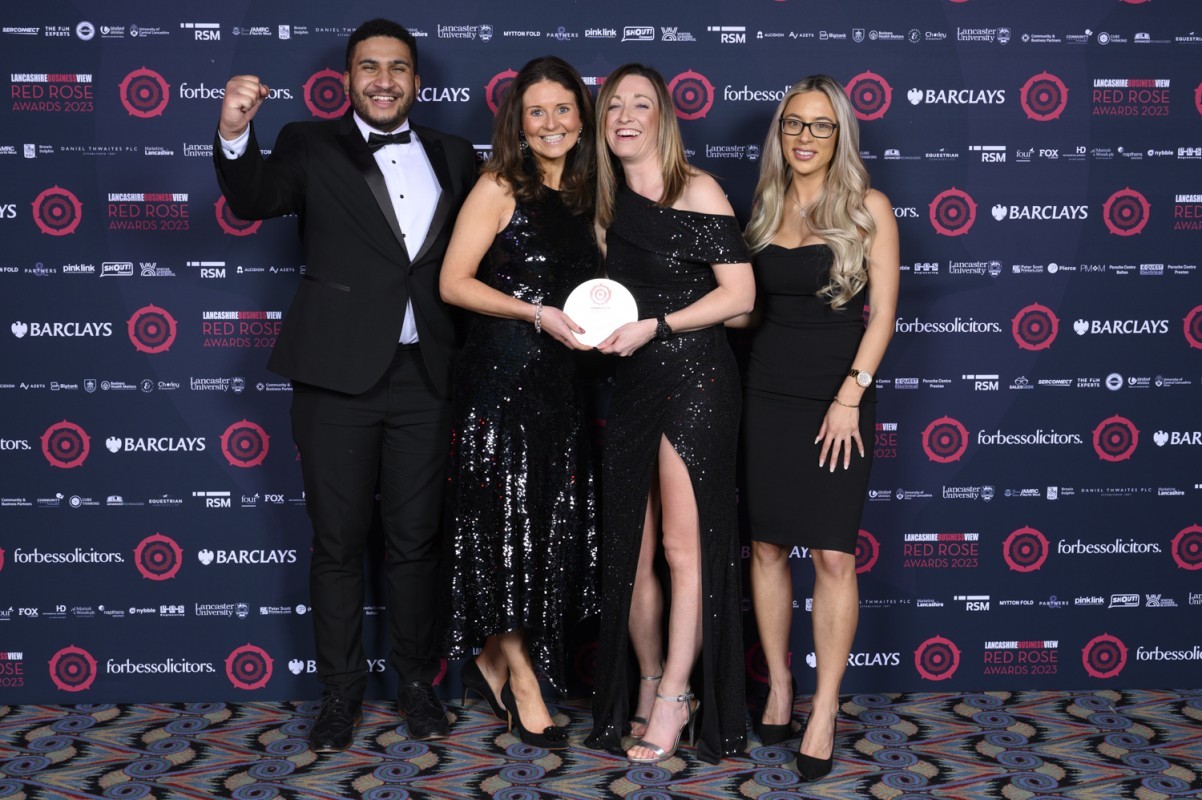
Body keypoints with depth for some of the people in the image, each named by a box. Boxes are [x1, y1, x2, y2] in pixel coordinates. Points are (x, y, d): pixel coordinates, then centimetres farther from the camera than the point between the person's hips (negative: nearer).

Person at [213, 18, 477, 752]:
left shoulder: (454, 157, 11)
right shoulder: (311, 146, 3)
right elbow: (254, 200, -14)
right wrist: (234, 134, -32)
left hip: (425, 377, 2)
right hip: (338, 375, -2)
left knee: (416, 539, 10)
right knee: (339, 540, 7)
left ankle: (416, 678, 25)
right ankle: (342, 689, 21)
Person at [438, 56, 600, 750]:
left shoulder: (585, 195, 13)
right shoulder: (501, 188, -4)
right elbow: (454, 283, -9)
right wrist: (538, 314, -17)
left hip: (562, 380, 6)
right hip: (503, 374, -6)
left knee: (557, 527, 8)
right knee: (506, 523, 0)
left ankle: (492, 661, 26)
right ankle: (523, 679, 14)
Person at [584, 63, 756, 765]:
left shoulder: (696, 190, -5)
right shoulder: (609, 201, 13)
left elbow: (739, 292, -11)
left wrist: (653, 327, -15)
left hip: (695, 378, -6)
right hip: (630, 385, 6)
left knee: (684, 548, -1)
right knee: (629, 549, 7)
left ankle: (674, 698, 11)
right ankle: (650, 683, 24)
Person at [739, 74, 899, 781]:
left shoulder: (868, 207, -1)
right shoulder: (765, 208, 10)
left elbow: (883, 310, -6)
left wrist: (850, 394, -14)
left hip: (838, 395, -4)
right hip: (768, 391, 4)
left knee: (834, 555, -5)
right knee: (768, 545, 7)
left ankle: (825, 714, 4)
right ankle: (780, 689, 21)